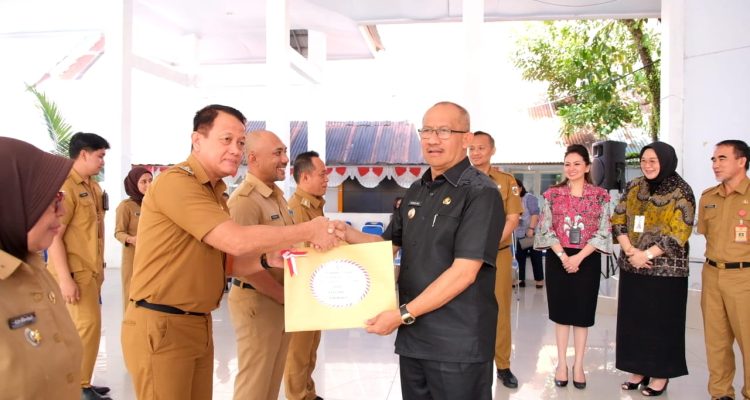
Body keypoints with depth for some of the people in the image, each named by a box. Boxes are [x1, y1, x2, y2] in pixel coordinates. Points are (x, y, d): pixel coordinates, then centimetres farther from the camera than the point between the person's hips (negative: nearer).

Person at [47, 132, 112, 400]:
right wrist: (65, 278, -22)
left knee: (84, 326, 13)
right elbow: (53, 235, -20)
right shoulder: (64, 187, -16)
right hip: (75, 272, -8)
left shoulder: (93, 187, 11)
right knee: (88, 325, -6)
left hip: (91, 270, 8)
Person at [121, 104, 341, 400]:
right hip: (160, 326, -8)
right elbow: (237, 240, -25)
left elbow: (229, 262, 12)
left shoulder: (215, 194, 13)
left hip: (198, 325, 8)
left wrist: (272, 258, -4)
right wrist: (308, 231, -17)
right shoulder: (176, 182, -17)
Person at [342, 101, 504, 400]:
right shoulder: (415, 192, 10)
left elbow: (464, 272, -20)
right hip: (412, 337, 7)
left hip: (458, 344, -6)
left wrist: (402, 315, -19)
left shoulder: (480, 193, -13)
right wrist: (346, 234, 1)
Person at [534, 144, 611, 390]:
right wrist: (563, 256, -14)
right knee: (561, 310, 8)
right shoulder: (553, 194, 2)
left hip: (587, 260, 0)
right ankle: (561, 363, 18)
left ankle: (578, 364, 18)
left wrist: (578, 257, -13)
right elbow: (546, 229, -2)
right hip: (558, 259, 1)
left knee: (582, 312, 7)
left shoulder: (600, 196, 1)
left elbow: (603, 233, -4)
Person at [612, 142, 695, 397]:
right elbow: (618, 220, 4)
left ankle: (661, 375, 17)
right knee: (634, 318, 10)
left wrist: (647, 254, -17)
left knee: (662, 321, 4)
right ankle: (639, 370, 23)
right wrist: (630, 251, -10)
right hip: (632, 267, 5)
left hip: (666, 269, -5)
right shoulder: (633, 187, 7)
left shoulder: (681, 192, -7)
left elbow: (678, 232, -13)